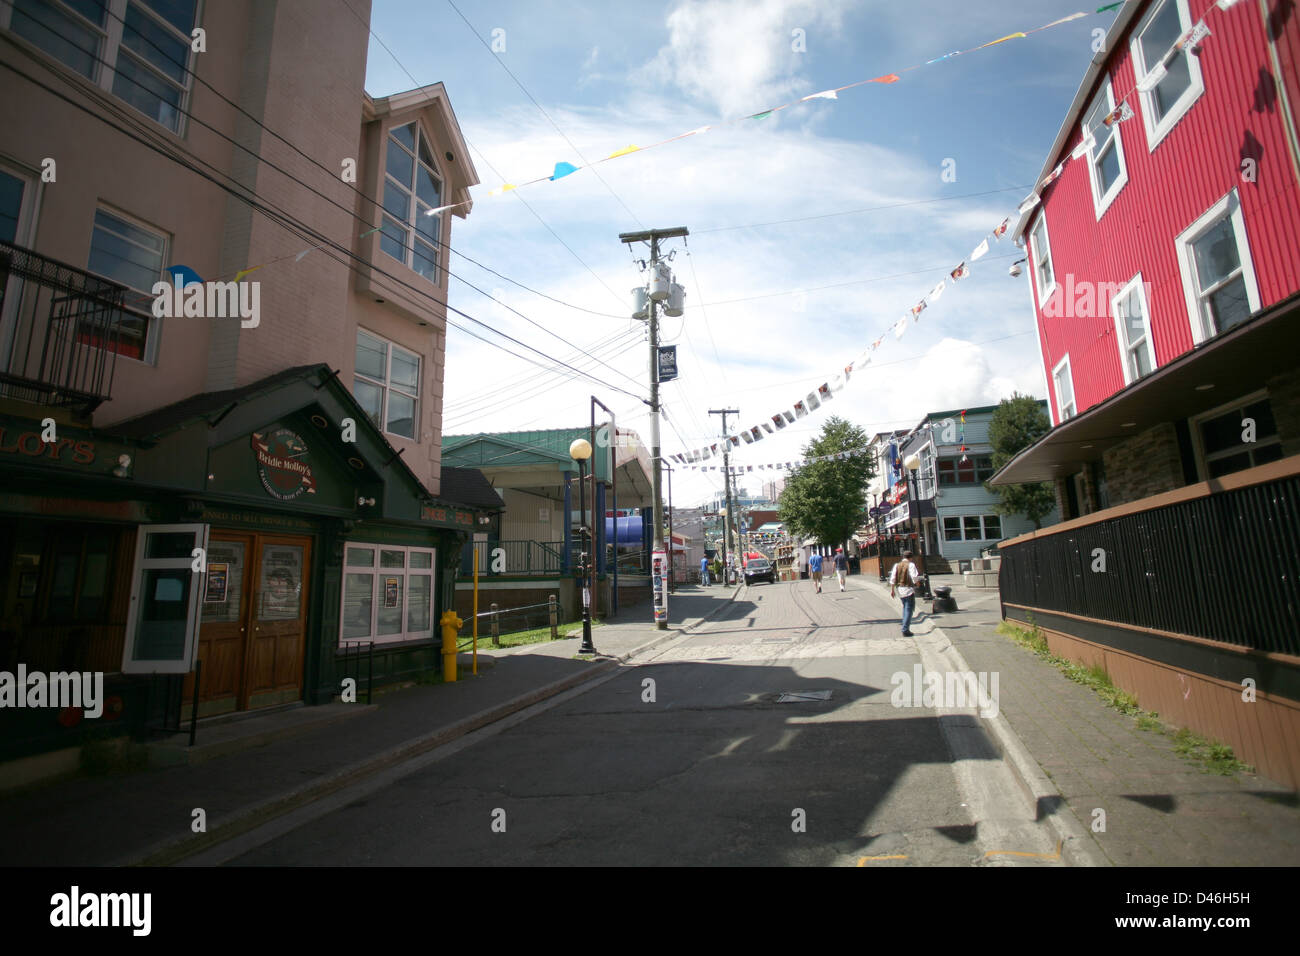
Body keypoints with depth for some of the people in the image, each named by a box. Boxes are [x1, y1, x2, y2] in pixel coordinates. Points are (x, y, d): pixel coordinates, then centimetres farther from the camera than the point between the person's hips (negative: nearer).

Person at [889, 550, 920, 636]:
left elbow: (892, 578, 5)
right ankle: (905, 630, -8)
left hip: (900, 589, 6)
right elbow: (914, 577, -17)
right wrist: (919, 578, 5)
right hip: (909, 590, -6)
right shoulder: (911, 565, -8)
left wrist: (892, 590, 9)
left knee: (905, 608, 20)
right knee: (909, 609, -2)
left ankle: (905, 628, 20)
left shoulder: (897, 565, 8)